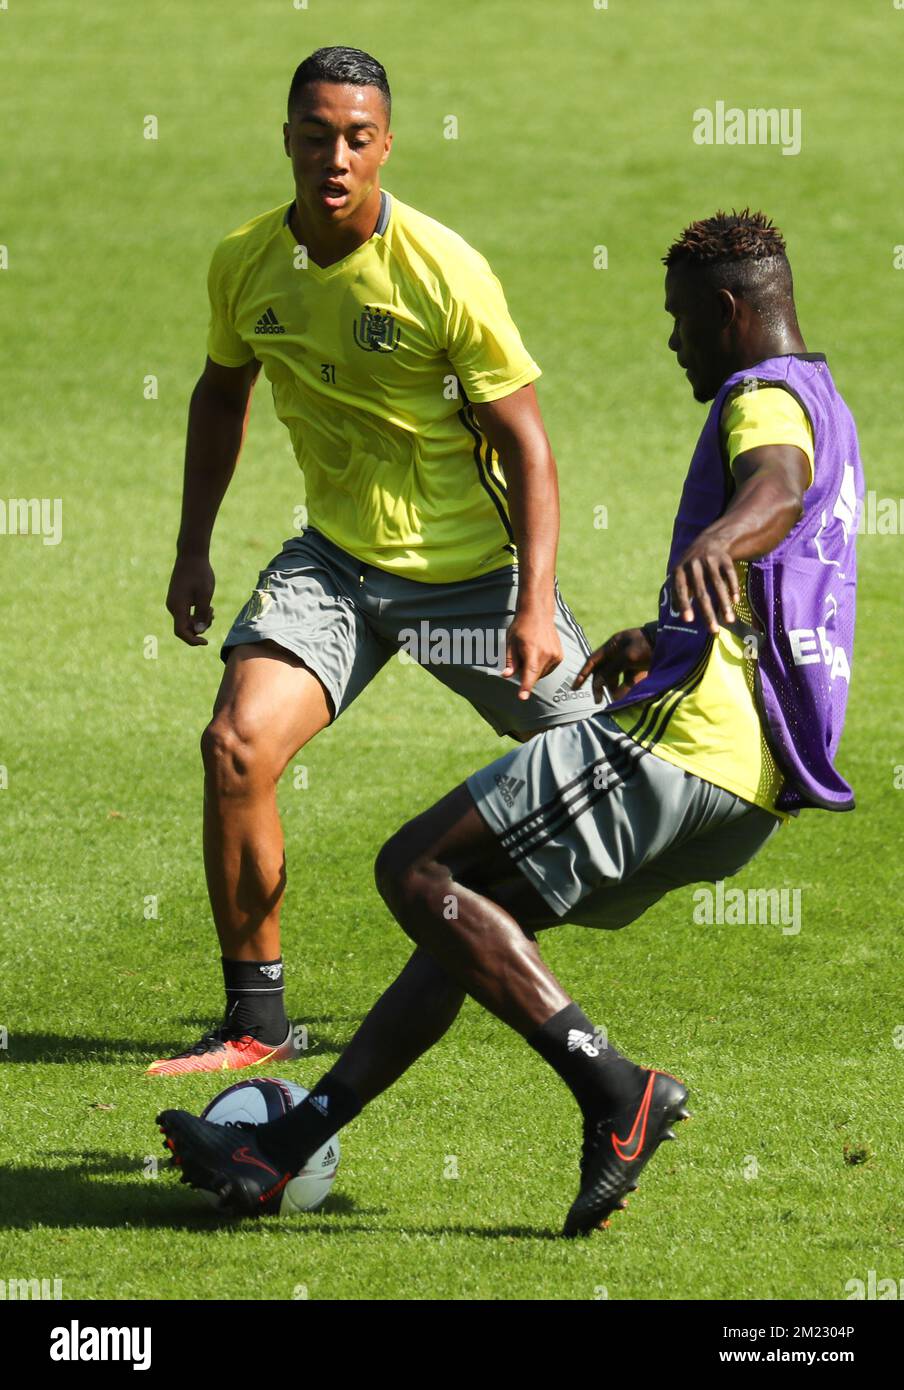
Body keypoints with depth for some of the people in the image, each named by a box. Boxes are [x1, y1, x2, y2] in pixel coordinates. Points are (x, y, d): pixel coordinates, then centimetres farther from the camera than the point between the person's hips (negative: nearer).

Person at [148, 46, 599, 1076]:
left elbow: (526, 445, -14)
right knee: (236, 745, -19)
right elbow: (222, 393, 15)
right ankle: (254, 1023, -8)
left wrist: (536, 604, -21)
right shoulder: (243, 266, -6)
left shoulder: (446, 274, -20)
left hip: (472, 566, -3)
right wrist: (192, 551, 11)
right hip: (335, 560, 3)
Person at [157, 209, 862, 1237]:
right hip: (753, 782, 11)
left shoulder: (766, 396, -8)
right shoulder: (825, 410, 25)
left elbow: (778, 491, -33)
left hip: (682, 744, -11)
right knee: (473, 913, 16)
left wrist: (717, 540, -56)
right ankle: (281, 1152, 15)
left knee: (417, 872, -11)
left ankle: (614, 1090, -17)